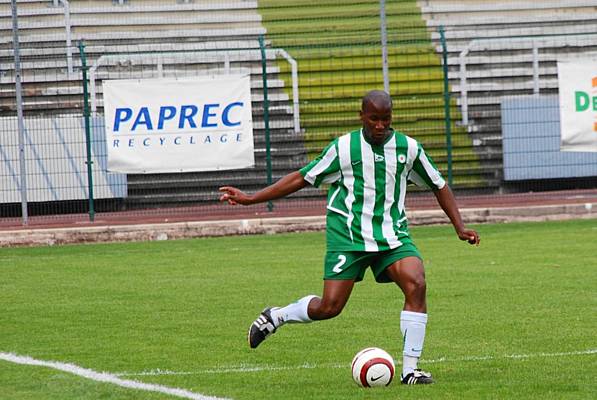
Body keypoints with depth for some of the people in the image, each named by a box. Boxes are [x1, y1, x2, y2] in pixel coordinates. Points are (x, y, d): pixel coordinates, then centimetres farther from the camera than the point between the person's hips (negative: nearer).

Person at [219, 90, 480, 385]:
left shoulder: (408, 148, 5)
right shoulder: (343, 147, -2)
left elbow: (439, 186, 18)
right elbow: (302, 178, 5)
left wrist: (459, 228, 10)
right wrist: (250, 199, 2)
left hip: (392, 235, 2)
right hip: (348, 235, -2)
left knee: (416, 285, -22)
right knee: (329, 307, -10)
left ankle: (410, 369, -15)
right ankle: (275, 316, 21)